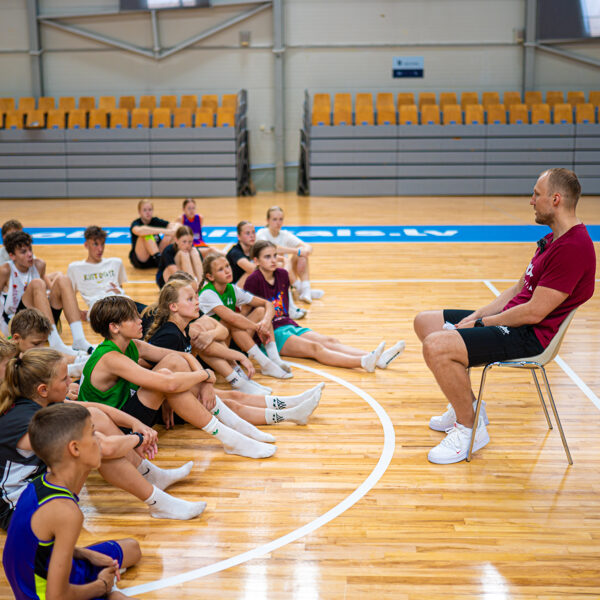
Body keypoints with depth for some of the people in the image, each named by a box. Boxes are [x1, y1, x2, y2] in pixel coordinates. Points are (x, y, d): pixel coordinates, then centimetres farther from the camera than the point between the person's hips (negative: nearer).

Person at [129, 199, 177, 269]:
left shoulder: (156, 221, 3)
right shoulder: (136, 223, -10)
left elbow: (176, 225, -11)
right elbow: (139, 231, -37)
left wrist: (173, 230, -36)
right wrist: (164, 231, -42)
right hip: (140, 260, -4)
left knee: (169, 236, -14)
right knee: (146, 234, -28)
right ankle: (159, 257, -41)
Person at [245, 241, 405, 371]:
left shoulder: (282, 274, 11)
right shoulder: (253, 281, -10)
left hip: (288, 324, 7)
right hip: (271, 333, -7)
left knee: (329, 341, -15)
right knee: (314, 348, -28)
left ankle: (377, 359, -35)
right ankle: (363, 362, -50)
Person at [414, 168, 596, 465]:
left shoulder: (573, 248, -21)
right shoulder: (552, 239, 14)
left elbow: (534, 312, -23)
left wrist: (482, 322, -12)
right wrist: (477, 315, 5)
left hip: (529, 336, -11)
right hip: (511, 320, 11)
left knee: (437, 346, -26)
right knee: (425, 321, 11)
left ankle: (470, 428, -6)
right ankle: (465, 406, 20)